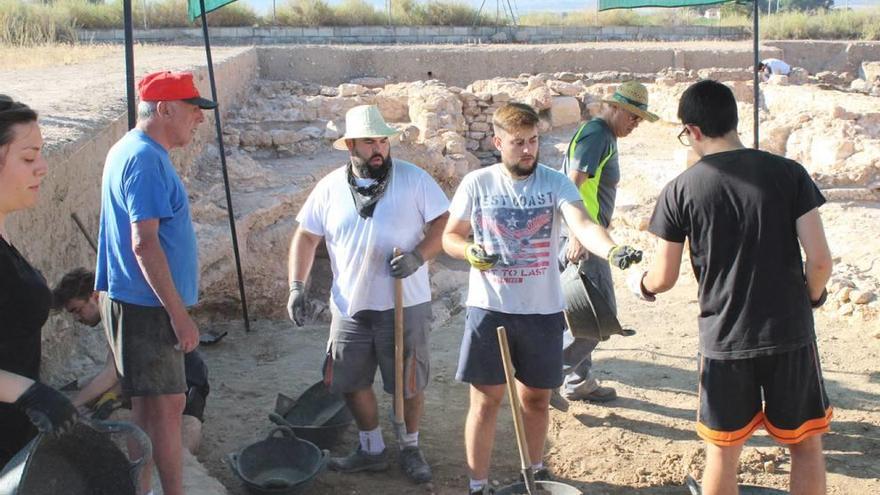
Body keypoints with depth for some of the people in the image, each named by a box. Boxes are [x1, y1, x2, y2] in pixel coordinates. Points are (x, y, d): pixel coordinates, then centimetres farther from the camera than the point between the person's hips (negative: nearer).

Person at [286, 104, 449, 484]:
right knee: (351, 382, 11)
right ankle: (371, 450, 32)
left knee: (409, 382, 7)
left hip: (405, 306, -3)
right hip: (350, 307, 3)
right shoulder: (330, 187, 3)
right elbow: (306, 237, 6)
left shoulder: (413, 179, -4)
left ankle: (410, 449, 29)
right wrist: (296, 287, -2)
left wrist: (419, 256, -20)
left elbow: (444, 222, -4)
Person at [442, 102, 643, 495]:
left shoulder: (555, 183, -5)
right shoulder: (476, 184, -3)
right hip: (489, 309, -1)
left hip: (542, 311, 1)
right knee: (485, 400, 4)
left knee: (536, 398, 15)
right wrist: (470, 251, -18)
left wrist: (613, 250, -42)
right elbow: (449, 236, 6)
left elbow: (582, 224, -22)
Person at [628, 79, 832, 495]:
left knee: (723, 452, 13)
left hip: (724, 339, 0)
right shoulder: (788, 172, -5)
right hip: (790, 333, 1)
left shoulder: (680, 191, -6)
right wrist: (811, 298, 12)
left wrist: (638, 284, 21)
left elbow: (663, 280, -2)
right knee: (805, 444, 17)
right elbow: (820, 259, -9)